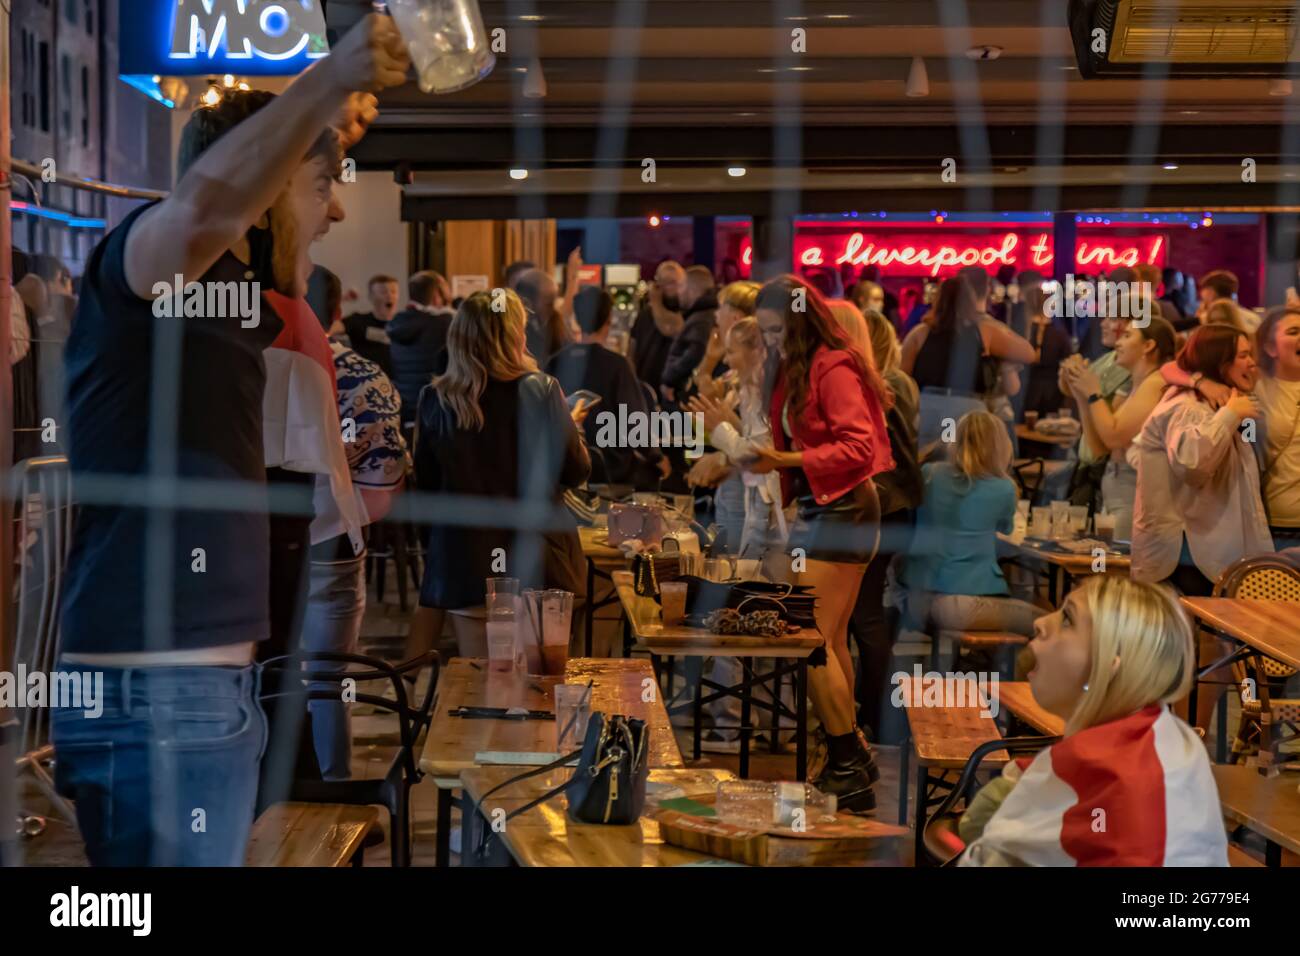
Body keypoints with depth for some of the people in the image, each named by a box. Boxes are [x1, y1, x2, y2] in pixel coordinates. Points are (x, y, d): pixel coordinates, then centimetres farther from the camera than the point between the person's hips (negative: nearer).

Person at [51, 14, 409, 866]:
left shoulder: (223, 287, 17)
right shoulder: (146, 258, -11)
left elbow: (289, 277, 37)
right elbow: (206, 204, -33)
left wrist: (334, 127, 23)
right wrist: (326, 81, -44)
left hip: (213, 688, 10)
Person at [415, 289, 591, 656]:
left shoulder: (435, 400, -3)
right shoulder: (539, 391, -11)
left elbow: (426, 484, 7)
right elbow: (576, 472, -3)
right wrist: (572, 425, 15)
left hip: (464, 565, 2)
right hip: (535, 564, -2)